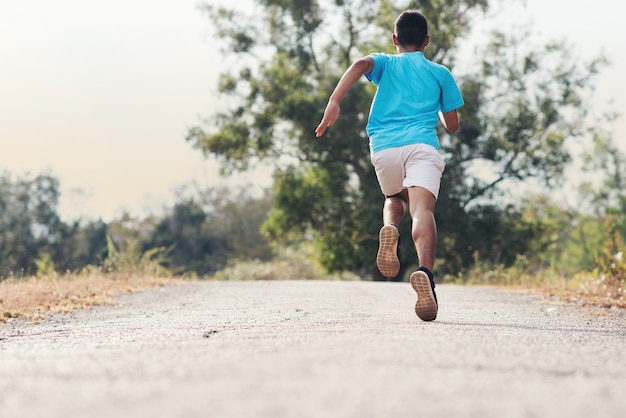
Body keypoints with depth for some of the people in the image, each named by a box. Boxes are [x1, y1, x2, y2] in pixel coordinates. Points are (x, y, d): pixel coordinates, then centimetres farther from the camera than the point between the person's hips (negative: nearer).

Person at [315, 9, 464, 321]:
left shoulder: (385, 63, 22)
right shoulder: (440, 73, 22)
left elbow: (360, 65, -4)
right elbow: (452, 125, 23)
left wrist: (334, 102, -14)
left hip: (383, 147, 2)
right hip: (422, 145, -2)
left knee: (395, 199, 29)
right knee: (422, 210, -20)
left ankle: (389, 228, -6)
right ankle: (425, 271, -47)